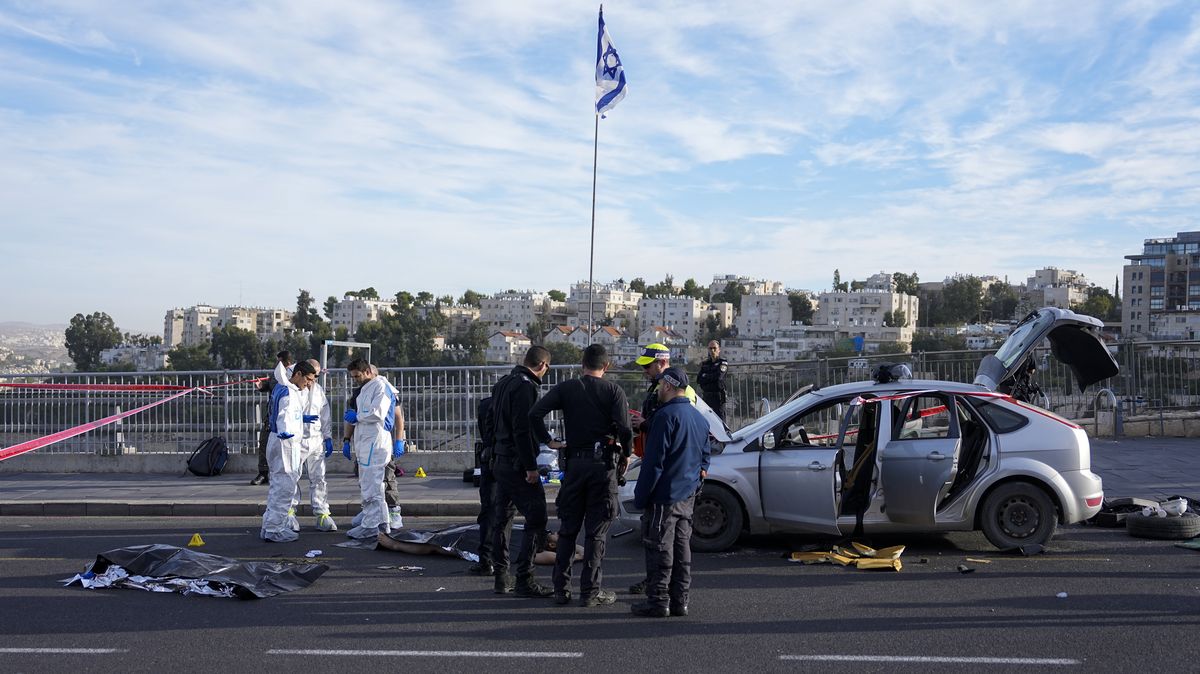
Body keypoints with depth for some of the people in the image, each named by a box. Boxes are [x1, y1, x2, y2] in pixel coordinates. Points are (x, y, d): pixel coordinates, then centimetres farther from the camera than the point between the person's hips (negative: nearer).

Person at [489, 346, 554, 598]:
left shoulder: (503, 383, 15)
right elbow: (523, 430, -22)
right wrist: (531, 466, -20)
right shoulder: (525, 386, -16)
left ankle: (501, 577, 19)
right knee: (535, 520, -6)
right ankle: (524, 580, -6)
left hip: (501, 461, 10)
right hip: (518, 463, -10)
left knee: (501, 519, 13)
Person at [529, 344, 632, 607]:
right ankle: (590, 591, 6)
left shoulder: (566, 388, 3)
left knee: (567, 529, 12)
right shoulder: (613, 391, -3)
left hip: (574, 463, 2)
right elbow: (624, 428, -15)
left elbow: (535, 413, -10)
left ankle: (561, 589, 15)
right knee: (596, 530, 4)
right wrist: (626, 455, 0)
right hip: (604, 464, -2)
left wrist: (548, 441, 0)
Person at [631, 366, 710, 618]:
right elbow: (704, 458, 21)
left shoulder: (666, 415, -15)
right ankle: (679, 601, 16)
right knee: (682, 548, 12)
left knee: (660, 549, -2)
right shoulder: (700, 418, 13)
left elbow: (653, 462, -17)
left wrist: (640, 496, -13)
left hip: (664, 496, -8)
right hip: (688, 496, 8)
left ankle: (658, 601, 3)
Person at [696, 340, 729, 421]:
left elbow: (718, 376, -16)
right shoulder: (705, 364, 15)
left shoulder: (723, 363, 1)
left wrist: (705, 376, -2)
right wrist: (711, 377, -7)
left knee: (720, 419, -8)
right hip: (706, 395, 5)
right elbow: (698, 380, 6)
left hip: (718, 396, -5)